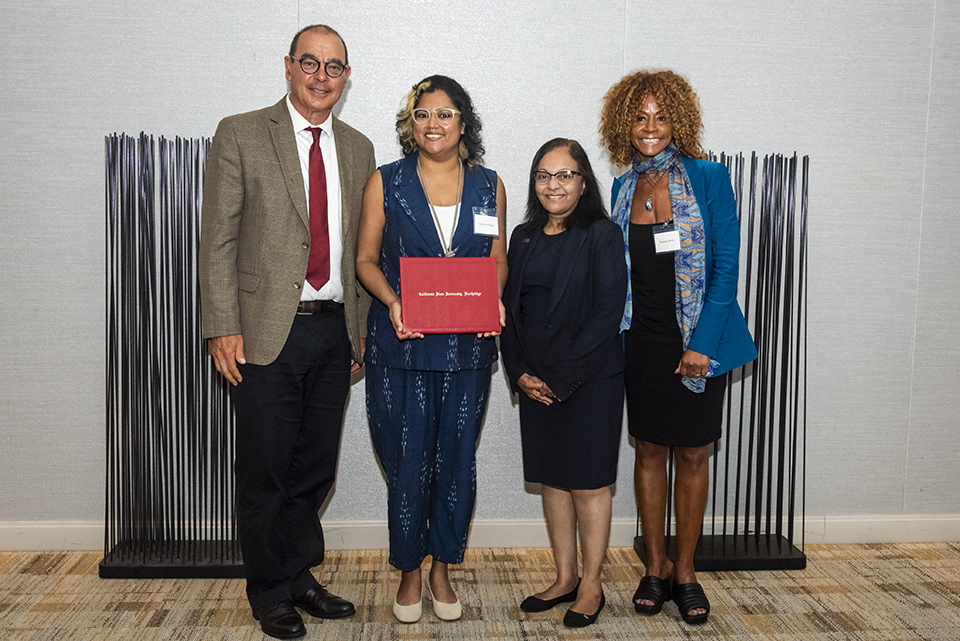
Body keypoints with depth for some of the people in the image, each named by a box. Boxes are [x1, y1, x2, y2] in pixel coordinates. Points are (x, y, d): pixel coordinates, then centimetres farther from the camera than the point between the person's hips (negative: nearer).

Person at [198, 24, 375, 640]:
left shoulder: (358, 149, 13)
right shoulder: (240, 134, -1)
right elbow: (218, 239, -5)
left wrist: (362, 330, 10)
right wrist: (223, 328, -12)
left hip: (334, 331, 4)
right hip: (267, 332, -4)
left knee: (316, 467, 14)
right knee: (266, 471, 6)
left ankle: (300, 575, 32)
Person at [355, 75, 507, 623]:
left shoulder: (489, 186, 7)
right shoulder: (386, 183, 3)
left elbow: (499, 259, 12)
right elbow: (367, 258, 4)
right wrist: (392, 301, -15)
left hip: (468, 346, 2)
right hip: (401, 344, -1)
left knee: (457, 459, 8)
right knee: (408, 460, 3)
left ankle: (443, 568, 28)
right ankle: (410, 572, 24)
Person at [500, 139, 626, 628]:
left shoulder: (602, 235, -7)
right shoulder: (524, 237, 11)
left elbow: (607, 313, -13)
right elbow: (509, 309, 11)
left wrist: (560, 377, -14)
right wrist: (519, 373, -1)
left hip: (589, 380, -6)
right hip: (534, 381, 6)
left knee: (588, 483, 3)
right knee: (552, 479, 12)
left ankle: (591, 587, 18)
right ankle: (564, 579, 26)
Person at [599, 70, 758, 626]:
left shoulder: (707, 177, -5)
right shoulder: (625, 186, 8)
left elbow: (726, 266, -8)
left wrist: (702, 343, -14)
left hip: (698, 341, -3)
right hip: (643, 341, 3)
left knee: (694, 454, 5)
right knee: (650, 451, 9)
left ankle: (686, 571, 21)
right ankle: (656, 566, 24)